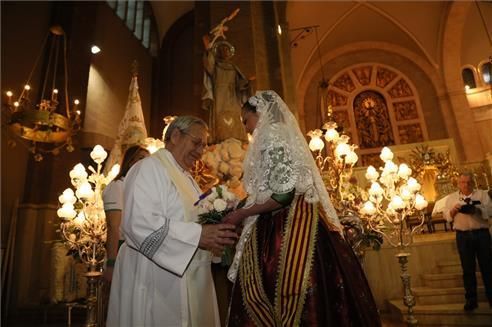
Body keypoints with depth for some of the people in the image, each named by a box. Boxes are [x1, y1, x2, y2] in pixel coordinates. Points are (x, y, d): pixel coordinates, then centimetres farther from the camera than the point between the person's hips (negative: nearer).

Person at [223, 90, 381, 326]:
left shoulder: (272, 137, -7)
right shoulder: (283, 136, 21)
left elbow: (283, 194, -18)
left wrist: (241, 214, -7)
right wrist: (244, 211, 21)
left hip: (288, 229, -9)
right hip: (296, 226, 9)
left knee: (293, 305, -4)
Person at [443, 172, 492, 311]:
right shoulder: (451, 198, 10)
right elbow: (447, 216, 7)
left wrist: (477, 209, -23)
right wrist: (454, 210, -12)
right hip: (463, 236, 1)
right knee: (468, 268, 6)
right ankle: (471, 299, 14)